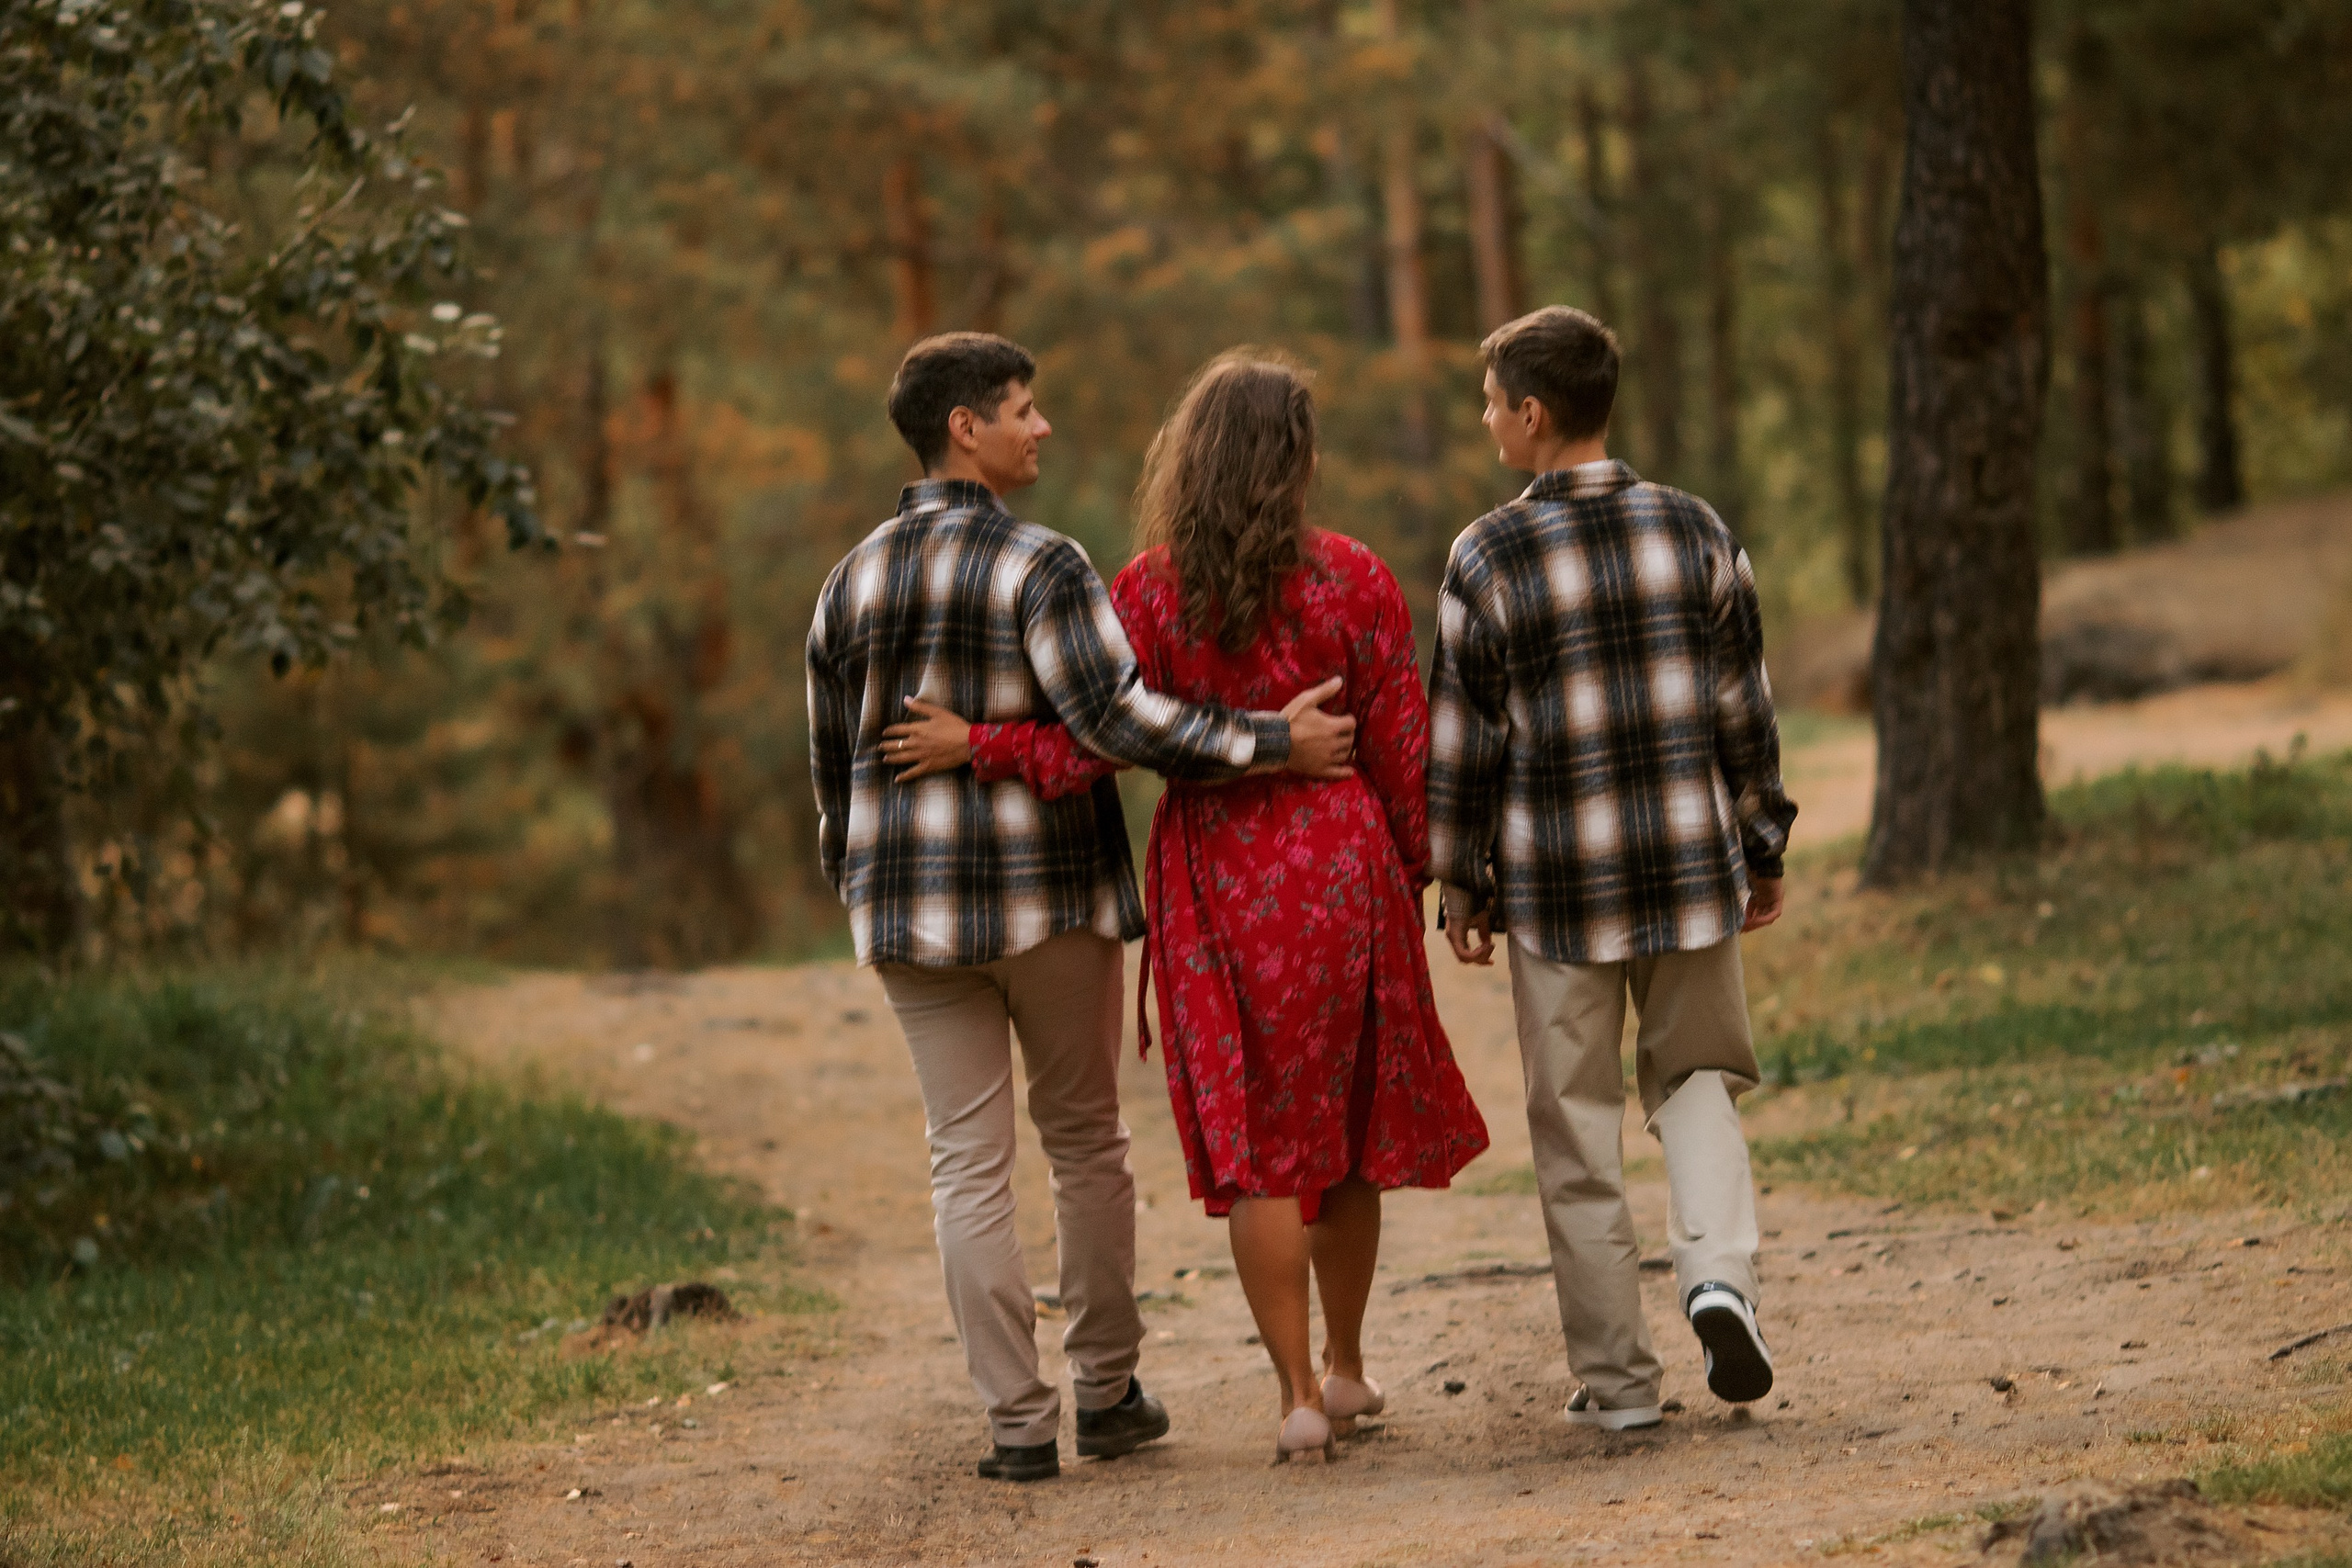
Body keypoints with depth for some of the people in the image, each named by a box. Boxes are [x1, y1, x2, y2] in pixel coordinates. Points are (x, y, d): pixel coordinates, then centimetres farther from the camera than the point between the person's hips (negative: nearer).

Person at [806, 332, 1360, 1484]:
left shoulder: (851, 585, 6)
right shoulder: (1040, 567, -11)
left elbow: (834, 770, 12)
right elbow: (1116, 718, -23)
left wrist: (858, 895, 24)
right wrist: (1273, 741, -19)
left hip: (913, 909, 4)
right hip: (1048, 891, -3)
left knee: (970, 1161, 5)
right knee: (1085, 1140, 13)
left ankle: (1018, 1422, 2)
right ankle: (1108, 1390, 19)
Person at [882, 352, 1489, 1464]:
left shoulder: (1151, 590, -8)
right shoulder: (1355, 582, -5)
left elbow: (1101, 740, -13)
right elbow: (1401, 749, -2)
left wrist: (979, 746, -4)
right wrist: (1419, 871, 9)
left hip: (1217, 884, -1)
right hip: (1341, 871, 1)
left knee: (1255, 1142, 4)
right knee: (1345, 1125, 16)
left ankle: (1299, 1394, 0)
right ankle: (1345, 1365, 28)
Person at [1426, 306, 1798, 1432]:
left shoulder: (1488, 558, -8)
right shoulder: (1694, 532, 0)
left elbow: (1463, 737, -4)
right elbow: (1744, 710, 4)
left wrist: (1459, 884, 7)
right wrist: (1762, 850, 15)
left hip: (1556, 878, -2)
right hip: (1690, 855, 2)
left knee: (1578, 1128, 8)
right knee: (1695, 1078, 19)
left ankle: (1616, 1377, 10)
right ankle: (1719, 1270, -6)